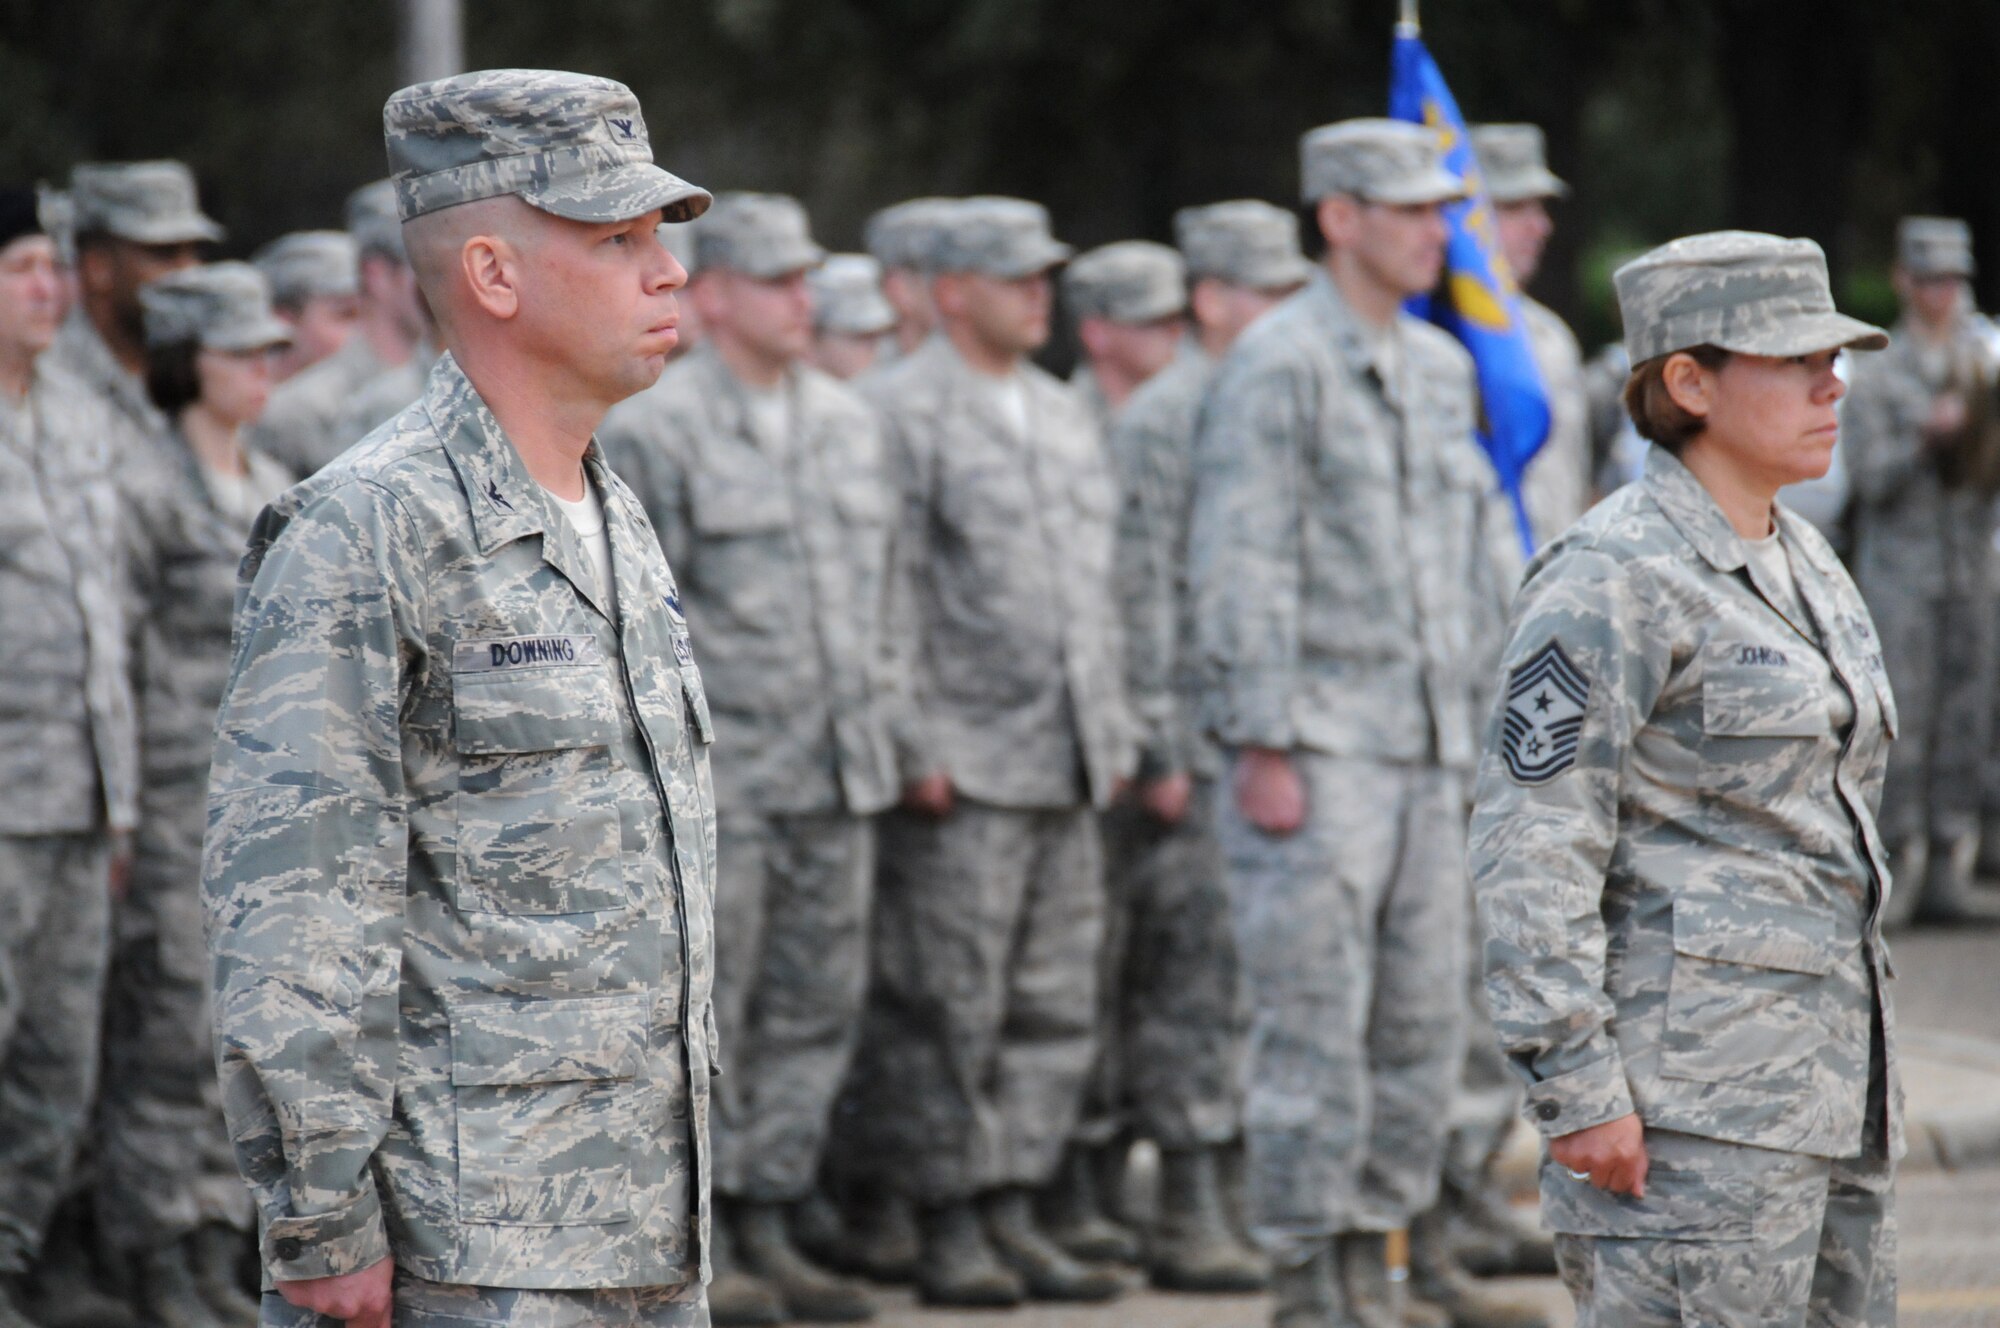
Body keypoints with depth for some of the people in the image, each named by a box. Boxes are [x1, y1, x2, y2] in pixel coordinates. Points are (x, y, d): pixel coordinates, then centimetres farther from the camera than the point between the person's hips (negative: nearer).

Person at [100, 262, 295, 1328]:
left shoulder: (274, 491, 13)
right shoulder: (142, 492, -10)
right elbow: (111, 658, -11)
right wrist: (118, 809, -13)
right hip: (175, 798, -7)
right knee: (171, 1032, -4)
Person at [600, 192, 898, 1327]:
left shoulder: (849, 421, 13)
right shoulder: (654, 430, -8)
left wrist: (875, 709, 15)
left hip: (839, 768, 6)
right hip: (715, 773, -6)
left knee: (817, 1009, 7)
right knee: (706, 1013, -3)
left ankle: (770, 1229, 14)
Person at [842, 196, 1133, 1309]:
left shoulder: (1066, 416, 18)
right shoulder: (900, 412, -6)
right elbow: (887, 593, -11)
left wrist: (1113, 735, 16)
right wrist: (914, 748, -15)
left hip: (1067, 767, 8)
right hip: (964, 764, -7)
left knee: (1055, 1007, 7)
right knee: (948, 1007, -4)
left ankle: (1014, 1215, 13)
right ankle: (951, 1228, 1)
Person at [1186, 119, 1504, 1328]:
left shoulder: (1442, 369, 15)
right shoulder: (1277, 368, -9)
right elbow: (1239, 569, -13)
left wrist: (1470, 723, 17)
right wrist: (1261, 749, -17)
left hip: (1427, 750, 7)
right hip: (1316, 752, -7)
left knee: (1426, 1020, 8)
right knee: (1315, 1023, -5)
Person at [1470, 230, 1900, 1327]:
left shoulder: (1802, 563, 15)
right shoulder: (1615, 577, -13)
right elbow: (1529, 848, -17)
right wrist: (1577, 1091, -20)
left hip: (1825, 1091, 9)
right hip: (1693, 1102, -9)